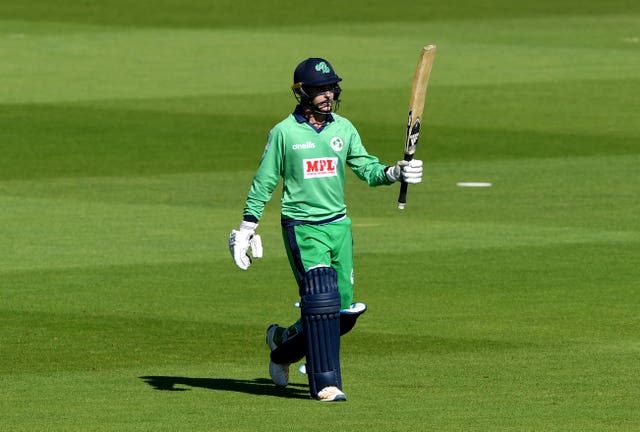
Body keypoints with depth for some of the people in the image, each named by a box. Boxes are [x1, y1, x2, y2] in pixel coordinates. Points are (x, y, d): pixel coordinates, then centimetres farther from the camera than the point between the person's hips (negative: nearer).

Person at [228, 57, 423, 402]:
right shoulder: (284, 133, -2)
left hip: (338, 225, 5)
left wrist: (396, 173, -15)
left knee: (344, 311, 4)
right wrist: (246, 229, 0)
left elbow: (367, 170, 5)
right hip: (301, 227, -5)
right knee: (321, 297, -18)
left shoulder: (344, 129, 9)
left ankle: (283, 342, 29)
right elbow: (264, 183, 2)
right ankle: (325, 383, -13)